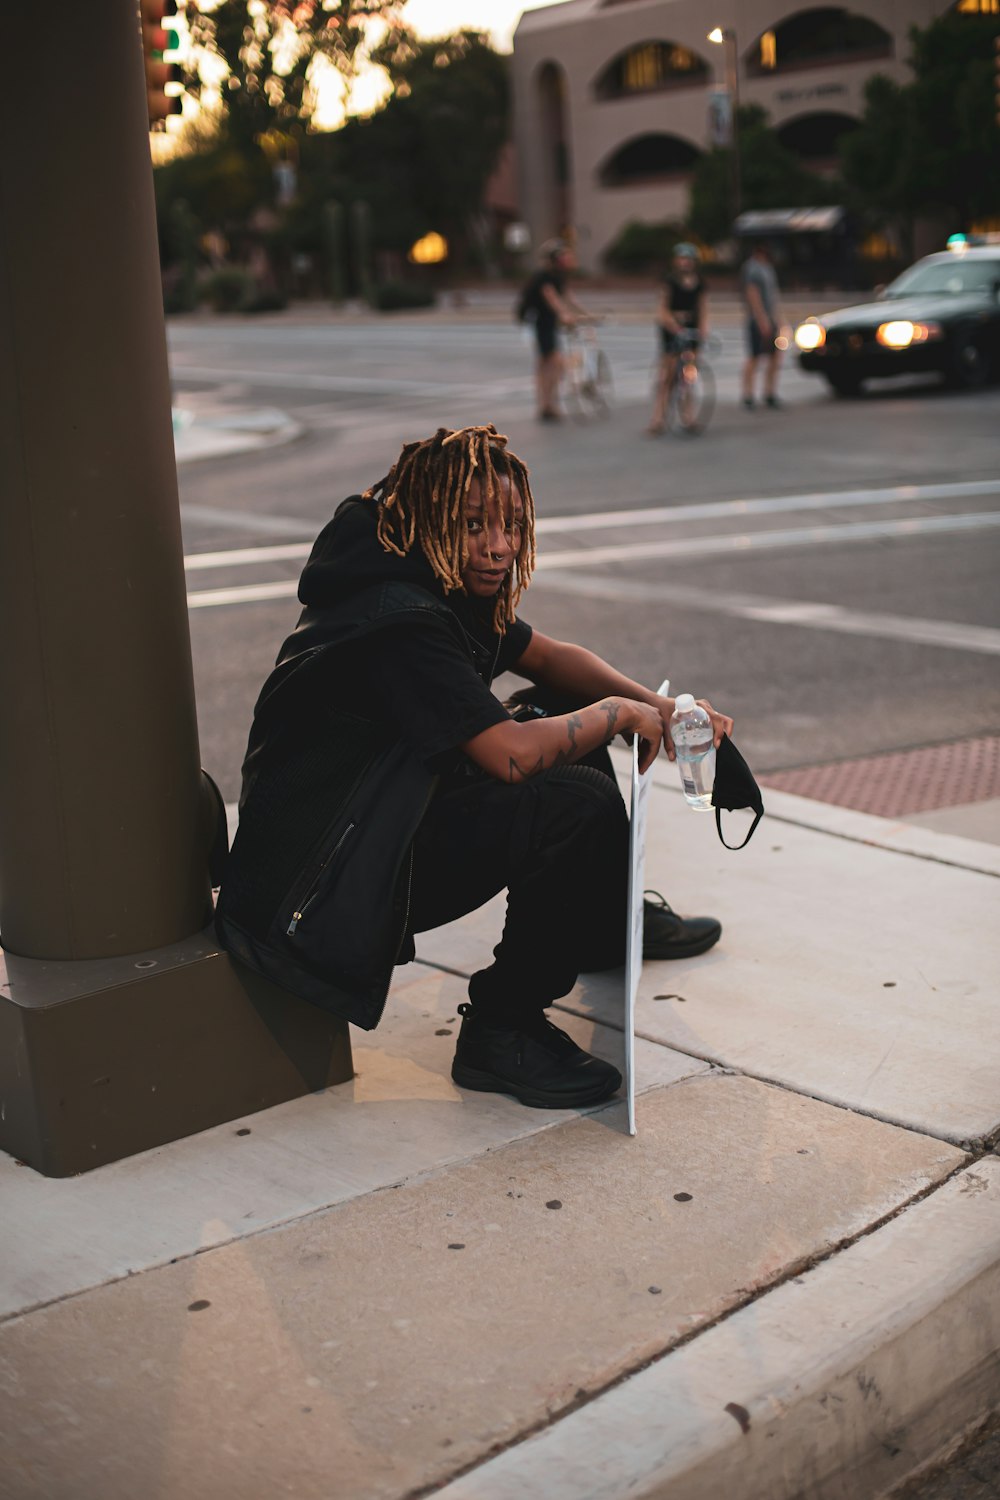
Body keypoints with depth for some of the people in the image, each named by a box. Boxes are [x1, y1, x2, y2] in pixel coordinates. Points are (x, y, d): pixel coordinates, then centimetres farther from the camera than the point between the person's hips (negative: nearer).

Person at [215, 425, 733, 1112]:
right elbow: (512, 756, -30)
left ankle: (607, 922, 34)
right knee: (579, 805, -23)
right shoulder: (402, 619, -25)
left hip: (380, 818, 11)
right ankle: (502, 1030, -10)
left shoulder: (448, 587, 6)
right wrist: (617, 713, -13)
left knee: (566, 724, 17)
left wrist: (657, 706, 2)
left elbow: (549, 657, 17)